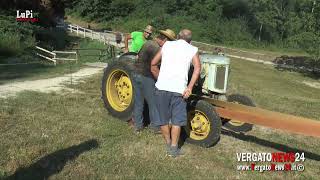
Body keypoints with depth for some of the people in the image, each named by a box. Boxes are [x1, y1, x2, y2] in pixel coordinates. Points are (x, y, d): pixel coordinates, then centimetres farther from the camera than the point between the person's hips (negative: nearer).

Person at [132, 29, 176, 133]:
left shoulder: (147, 43, 12)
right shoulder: (156, 48, -17)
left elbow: (138, 56, 21)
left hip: (136, 75, 9)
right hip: (146, 77, -9)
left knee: (138, 102, 14)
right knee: (153, 103, 4)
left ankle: (138, 125, 23)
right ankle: (156, 126, 15)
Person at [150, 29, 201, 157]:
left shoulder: (167, 44, 16)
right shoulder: (193, 49, 10)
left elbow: (153, 64, 14)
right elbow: (197, 68, -7)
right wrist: (189, 88, -10)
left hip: (162, 87, 2)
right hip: (179, 89, -2)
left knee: (163, 118, 18)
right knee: (177, 120, 14)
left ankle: (168, 144, 30)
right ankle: (174, 148, 18)